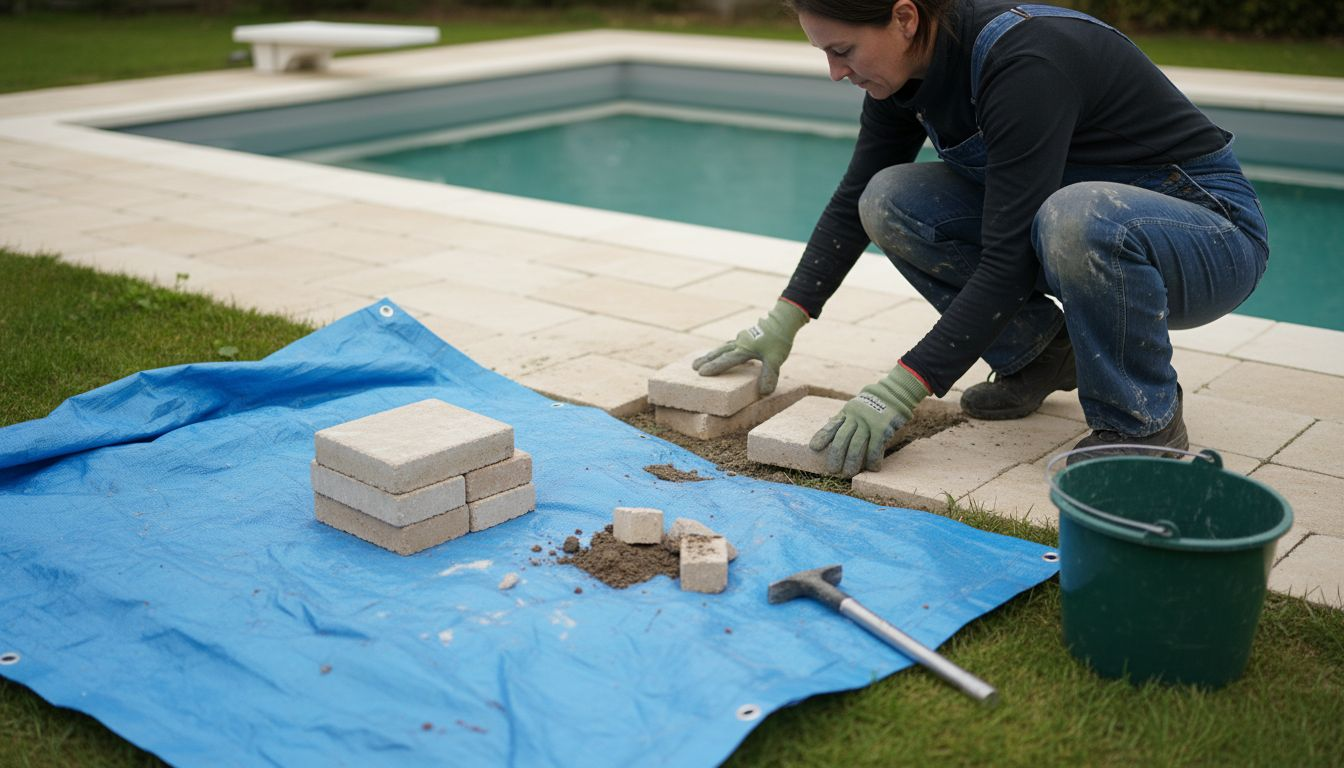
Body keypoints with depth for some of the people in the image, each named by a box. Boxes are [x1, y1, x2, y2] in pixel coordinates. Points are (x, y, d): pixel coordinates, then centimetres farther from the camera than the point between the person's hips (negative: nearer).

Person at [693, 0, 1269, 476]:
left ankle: (1145, 422, -16)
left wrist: (902, 389, -33)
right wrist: (783, 320, -3)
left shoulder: (1024, 63, -31)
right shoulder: (908, 67, -7)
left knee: (1075, 218, -41)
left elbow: (1010, 260, -33)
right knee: (892, 202, -10)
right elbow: (855, 201, 4)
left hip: (1210, 228, -7)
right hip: (1073, 216, 7)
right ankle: (1038, 354, 6)